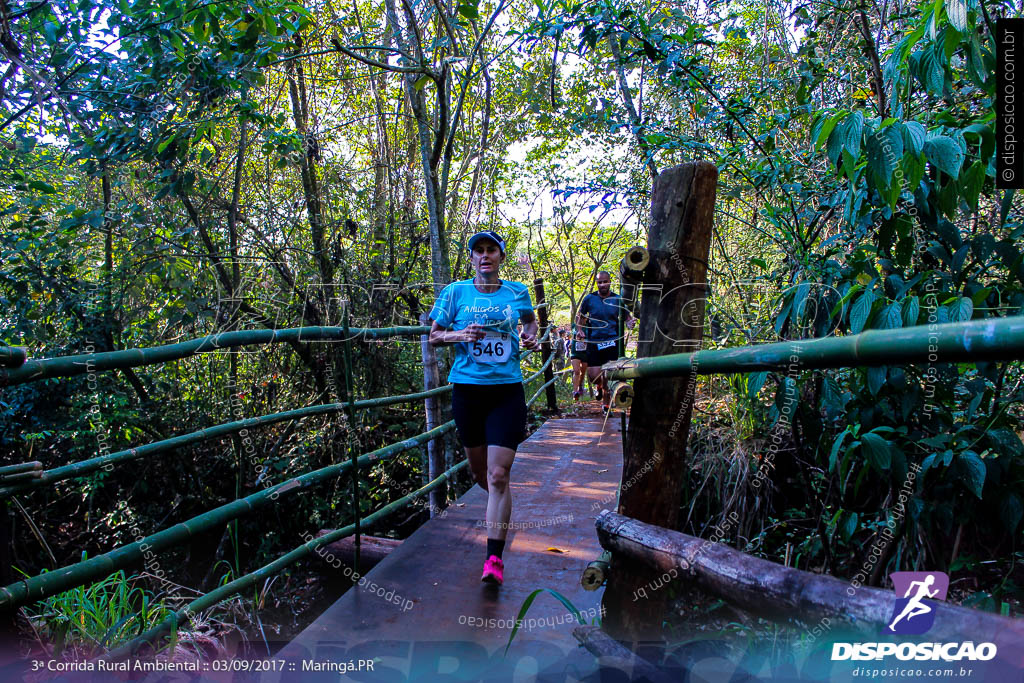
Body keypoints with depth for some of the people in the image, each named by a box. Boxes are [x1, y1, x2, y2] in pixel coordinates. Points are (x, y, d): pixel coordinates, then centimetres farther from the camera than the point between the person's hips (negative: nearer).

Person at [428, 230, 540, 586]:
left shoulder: (517, 292, 4)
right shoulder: (455, 292, 1)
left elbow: (530, 320, 25)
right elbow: (433, 336, 5)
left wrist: (532, 336, 2)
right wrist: (460, 335, -15)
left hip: (507, 391, -1)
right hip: (467, 389, 1)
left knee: (499, 475, -8)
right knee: (478, 469, 16)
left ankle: (494, 557, -1)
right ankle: (498, 506, 50)